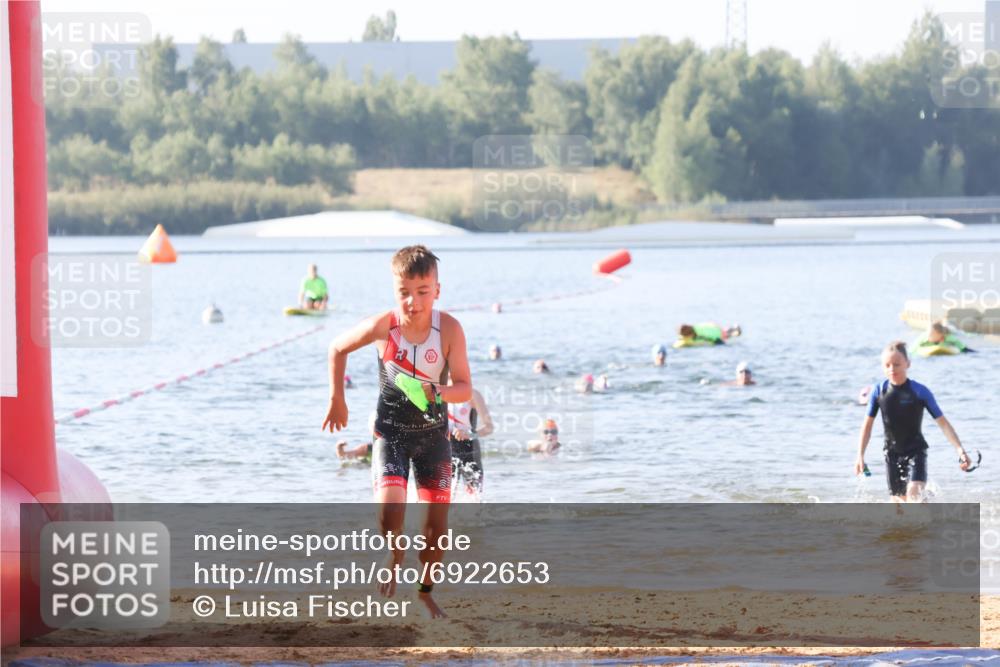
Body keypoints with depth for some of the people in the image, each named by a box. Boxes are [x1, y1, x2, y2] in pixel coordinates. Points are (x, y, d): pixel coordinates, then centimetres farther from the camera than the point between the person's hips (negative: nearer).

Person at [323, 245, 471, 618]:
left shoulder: (449, 329, -19)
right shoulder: (382, 327, -19)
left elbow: (465, 388, -16)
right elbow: (338, 348, 0)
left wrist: (438, 393, -37)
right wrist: (337, 399, 5)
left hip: (433, 433, 1)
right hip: (391, 432, -1)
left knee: (437, 521, 4)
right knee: (390, 509, -22)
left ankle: (426, 590, 27)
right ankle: (394, 559, 9)